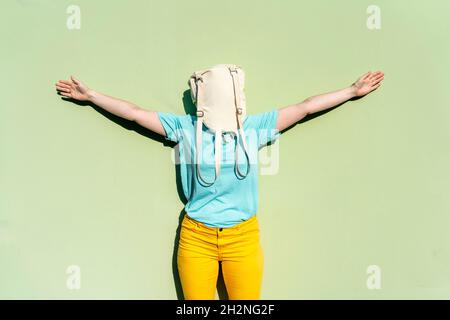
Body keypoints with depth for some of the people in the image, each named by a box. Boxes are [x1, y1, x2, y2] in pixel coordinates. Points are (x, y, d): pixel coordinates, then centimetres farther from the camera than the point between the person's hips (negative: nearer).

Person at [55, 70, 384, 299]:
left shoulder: (255, 126, -1)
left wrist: (353, 90, 7)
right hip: (196, 237, 0)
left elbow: (305, 107, 3)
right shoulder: (186, 127, -1)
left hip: (243, 237, 1)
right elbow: (134, 112, 4)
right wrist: (90, 95, 8)